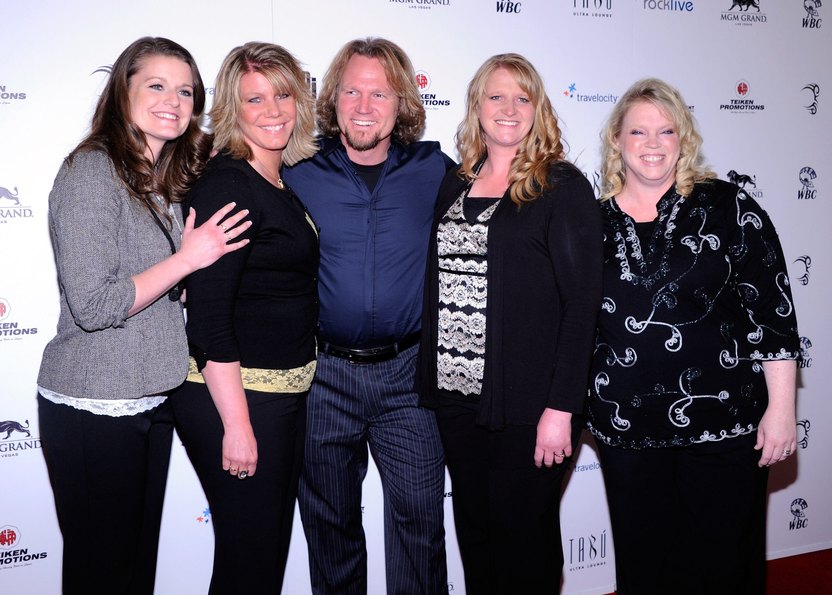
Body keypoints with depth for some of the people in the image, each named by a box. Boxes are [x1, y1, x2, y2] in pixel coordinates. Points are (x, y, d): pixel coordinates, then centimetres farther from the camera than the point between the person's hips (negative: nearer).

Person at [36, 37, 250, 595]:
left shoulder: (170, 180, 10)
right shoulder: (91, 172, -14)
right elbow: (92, 306, -21)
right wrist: (187, 258, -17)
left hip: (154, 398, 8)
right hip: (93, 407, -7)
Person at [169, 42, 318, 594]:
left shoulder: (283, 186, 11)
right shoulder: (225, 185, -16)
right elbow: (208, 314, -21)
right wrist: (236, 423, -22)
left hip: (287, 391, 9)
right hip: (234, 395, -9)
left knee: (275, 544, 20)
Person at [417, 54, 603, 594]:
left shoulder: (563, 187, -6)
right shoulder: (455, 187, 11)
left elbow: (583, 302, -11)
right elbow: (442, 287, 13)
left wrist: (560, 408, -16)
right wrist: (436, 382, 6)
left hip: (528, 406, -5)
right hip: (458, 396, 5)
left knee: (522, 537, 8)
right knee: (474, 532, 16)